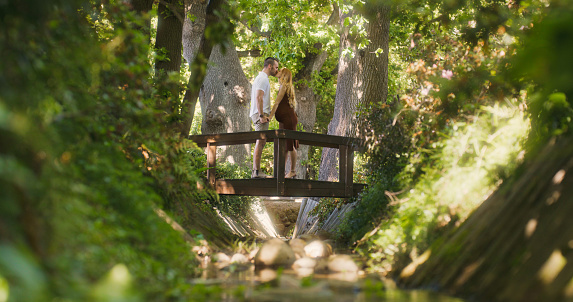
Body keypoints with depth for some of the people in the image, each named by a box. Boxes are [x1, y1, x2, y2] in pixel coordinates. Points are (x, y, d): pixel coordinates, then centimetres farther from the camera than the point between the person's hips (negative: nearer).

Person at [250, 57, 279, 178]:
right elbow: (259, 97, -21)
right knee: (260, 142, -12)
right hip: (261, 114, -10)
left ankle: (256, 171, 10)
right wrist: (261, 115, -23)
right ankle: (257, 171, -14)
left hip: (260, 114, 10)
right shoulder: (263, 78, -10)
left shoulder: (261, 78, 23)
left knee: (260, 143, 9)